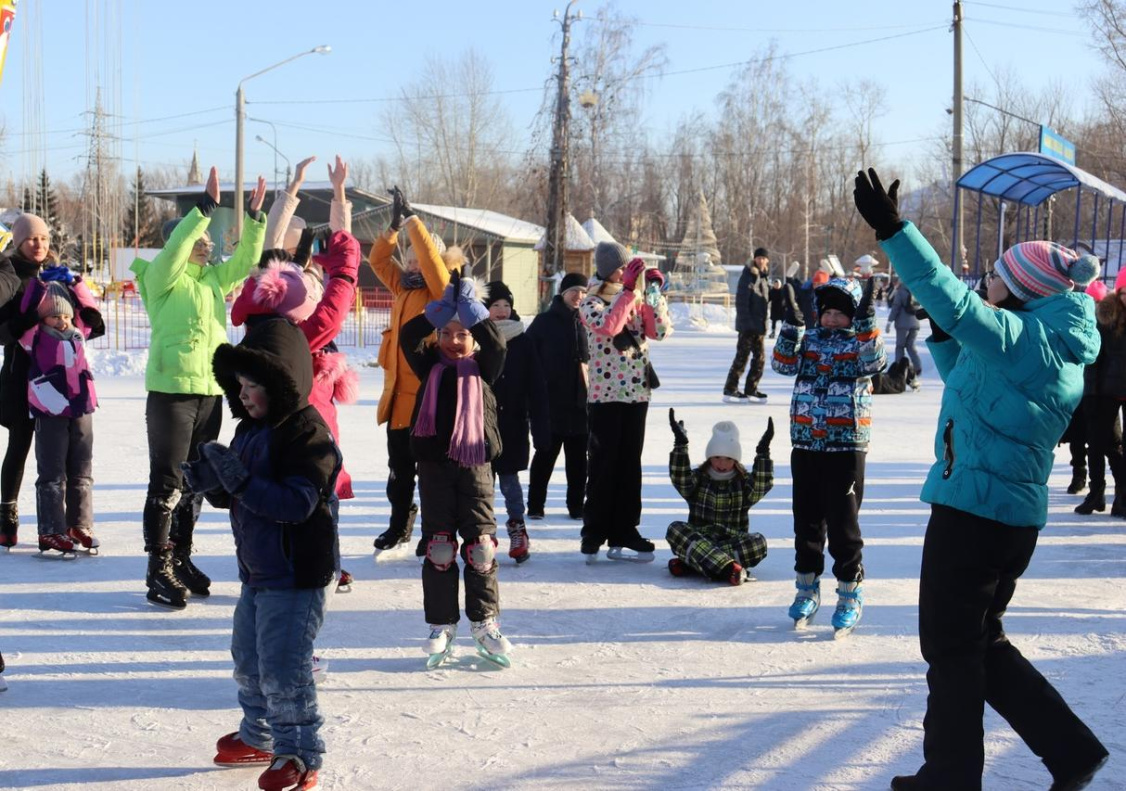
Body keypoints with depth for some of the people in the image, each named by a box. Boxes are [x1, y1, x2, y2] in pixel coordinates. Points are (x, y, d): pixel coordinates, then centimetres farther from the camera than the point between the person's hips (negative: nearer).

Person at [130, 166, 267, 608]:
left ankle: (181, 559, 25)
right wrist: (205, 206, -27)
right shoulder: (162, 277, -5)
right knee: (167, 483, -5)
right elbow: (175, 248, -22)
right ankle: (159, 569, 0)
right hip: (171, 392, -7)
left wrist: (254, 216, 0)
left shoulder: (213, 279, 14)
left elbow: (247, 259, 11)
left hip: (210, 393, 7)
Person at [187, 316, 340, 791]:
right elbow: (234, 495, 14)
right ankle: (259, 737, 38)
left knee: (282, 666, -6)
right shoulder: (249, 428, 9)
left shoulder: (307, 432, -19)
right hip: (257, 569, 10)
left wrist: (242, 481, -31)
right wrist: (212, 483, -9)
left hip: (296, 575, -10)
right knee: (248, 658, 21)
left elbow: (297, 503, -26)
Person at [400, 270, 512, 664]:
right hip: (434, 465, 1)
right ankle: (441, 624, 11)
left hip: (475, 465, -1)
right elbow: (408, 336, -7)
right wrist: (445, 304, -10)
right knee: (439, 546, 4)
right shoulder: (430, 365, 9)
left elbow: (496, 343, -12)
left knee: (480, 546, -1)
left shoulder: (482, 367, 7)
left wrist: (469, 303, -13)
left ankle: (485, 622, 11)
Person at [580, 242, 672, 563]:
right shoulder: (591, 303, -2)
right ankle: (593, 536, 6)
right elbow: (608, 326, -23)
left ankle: (623, 533, 14)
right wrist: (628, 290, -24)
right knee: (603, 464, -2)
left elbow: (661, 331, -2)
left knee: (630, 464, 7)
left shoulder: (639, 300, 11)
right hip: (604, 395, -5)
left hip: (637, 394, 5)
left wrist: (654, 292, -9)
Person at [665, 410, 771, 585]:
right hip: (698, 542, 0)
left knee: (758, 542, -29)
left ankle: (691, 564, -34)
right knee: (675, 529, -28)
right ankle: (728, 568, -48)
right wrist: (681, 444, -24)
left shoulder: (744, 482, 8)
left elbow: (762, 486, -13)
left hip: (734, 543, 0)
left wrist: (763, 452, -24)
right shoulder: (698, 478, 8)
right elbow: (680, 479, -15)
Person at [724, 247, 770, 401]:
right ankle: (730, 389, -2)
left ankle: (751, 389, 19)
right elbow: (741, 300, -17)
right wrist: (746, 321, -21)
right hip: (748, 325, -8)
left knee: (760, 357, 10)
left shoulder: (763, 277, 15)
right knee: (742, 356, -7)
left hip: (759, 325, 8)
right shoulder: (748, 276, -10)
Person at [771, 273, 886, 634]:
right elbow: (783, 364, -4)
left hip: (846, 446, -4)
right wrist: (791, 325, -15)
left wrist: (867, 321, -28)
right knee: (807, 520, 12)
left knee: (843, 523, -1)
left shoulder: (860, 343, 1)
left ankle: (850, 594, 11)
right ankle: (807, 588, 25)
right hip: (805, 445, 4)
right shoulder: (808, 340, 10)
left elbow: (874, 362, -19)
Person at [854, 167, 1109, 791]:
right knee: (982, 640, 22)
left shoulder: (1024, 338, -17)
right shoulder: (1059, 352, 13)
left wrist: (892, 231, -34)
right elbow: (969, 384, 26)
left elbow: (955, 302, -33)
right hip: (1018, 513, 10)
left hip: (973, 506, -10)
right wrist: (943, 336, 13)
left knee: (950, 645, 5)